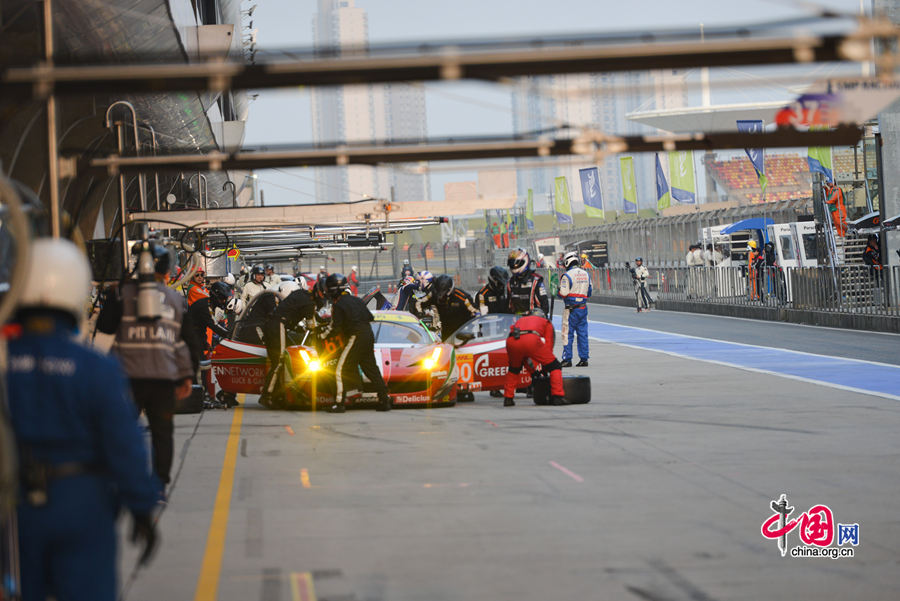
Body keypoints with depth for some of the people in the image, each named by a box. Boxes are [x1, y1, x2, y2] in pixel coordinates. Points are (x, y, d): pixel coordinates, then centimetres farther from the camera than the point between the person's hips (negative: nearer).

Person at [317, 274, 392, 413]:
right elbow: (370, 317, 22)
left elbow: (335, 327, -13)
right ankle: (385, 400, 12)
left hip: (355, 338, -8)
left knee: (341, 371, -3)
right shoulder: (356, 300, 16)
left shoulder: (338, 305, -7)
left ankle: (340, 403, -7)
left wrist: (322, 334, 0)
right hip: (369, 336, 8)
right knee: (372, 369, 13)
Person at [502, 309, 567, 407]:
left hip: (511, 341, 4)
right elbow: (548, 345, 30)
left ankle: (508, 398, 25)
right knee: (554, 366, 15)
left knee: (513, 369, 32)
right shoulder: (546, 322, 34)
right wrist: (544, 369, 40)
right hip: (532, 340, -4)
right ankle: (558, 396, 4)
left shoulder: (520, 320, 42)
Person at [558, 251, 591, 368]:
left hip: (571, 309, -6)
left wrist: (558, 293, 6)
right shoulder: (585, 274, 8)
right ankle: (584, 359, 10)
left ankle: (567, 359, 1)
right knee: (583, 333, 9)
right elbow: (589, 292, 13)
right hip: (583, 307, 6)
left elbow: (563, 293, -15)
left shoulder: (567, 276, -13)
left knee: (568, 334, 0)